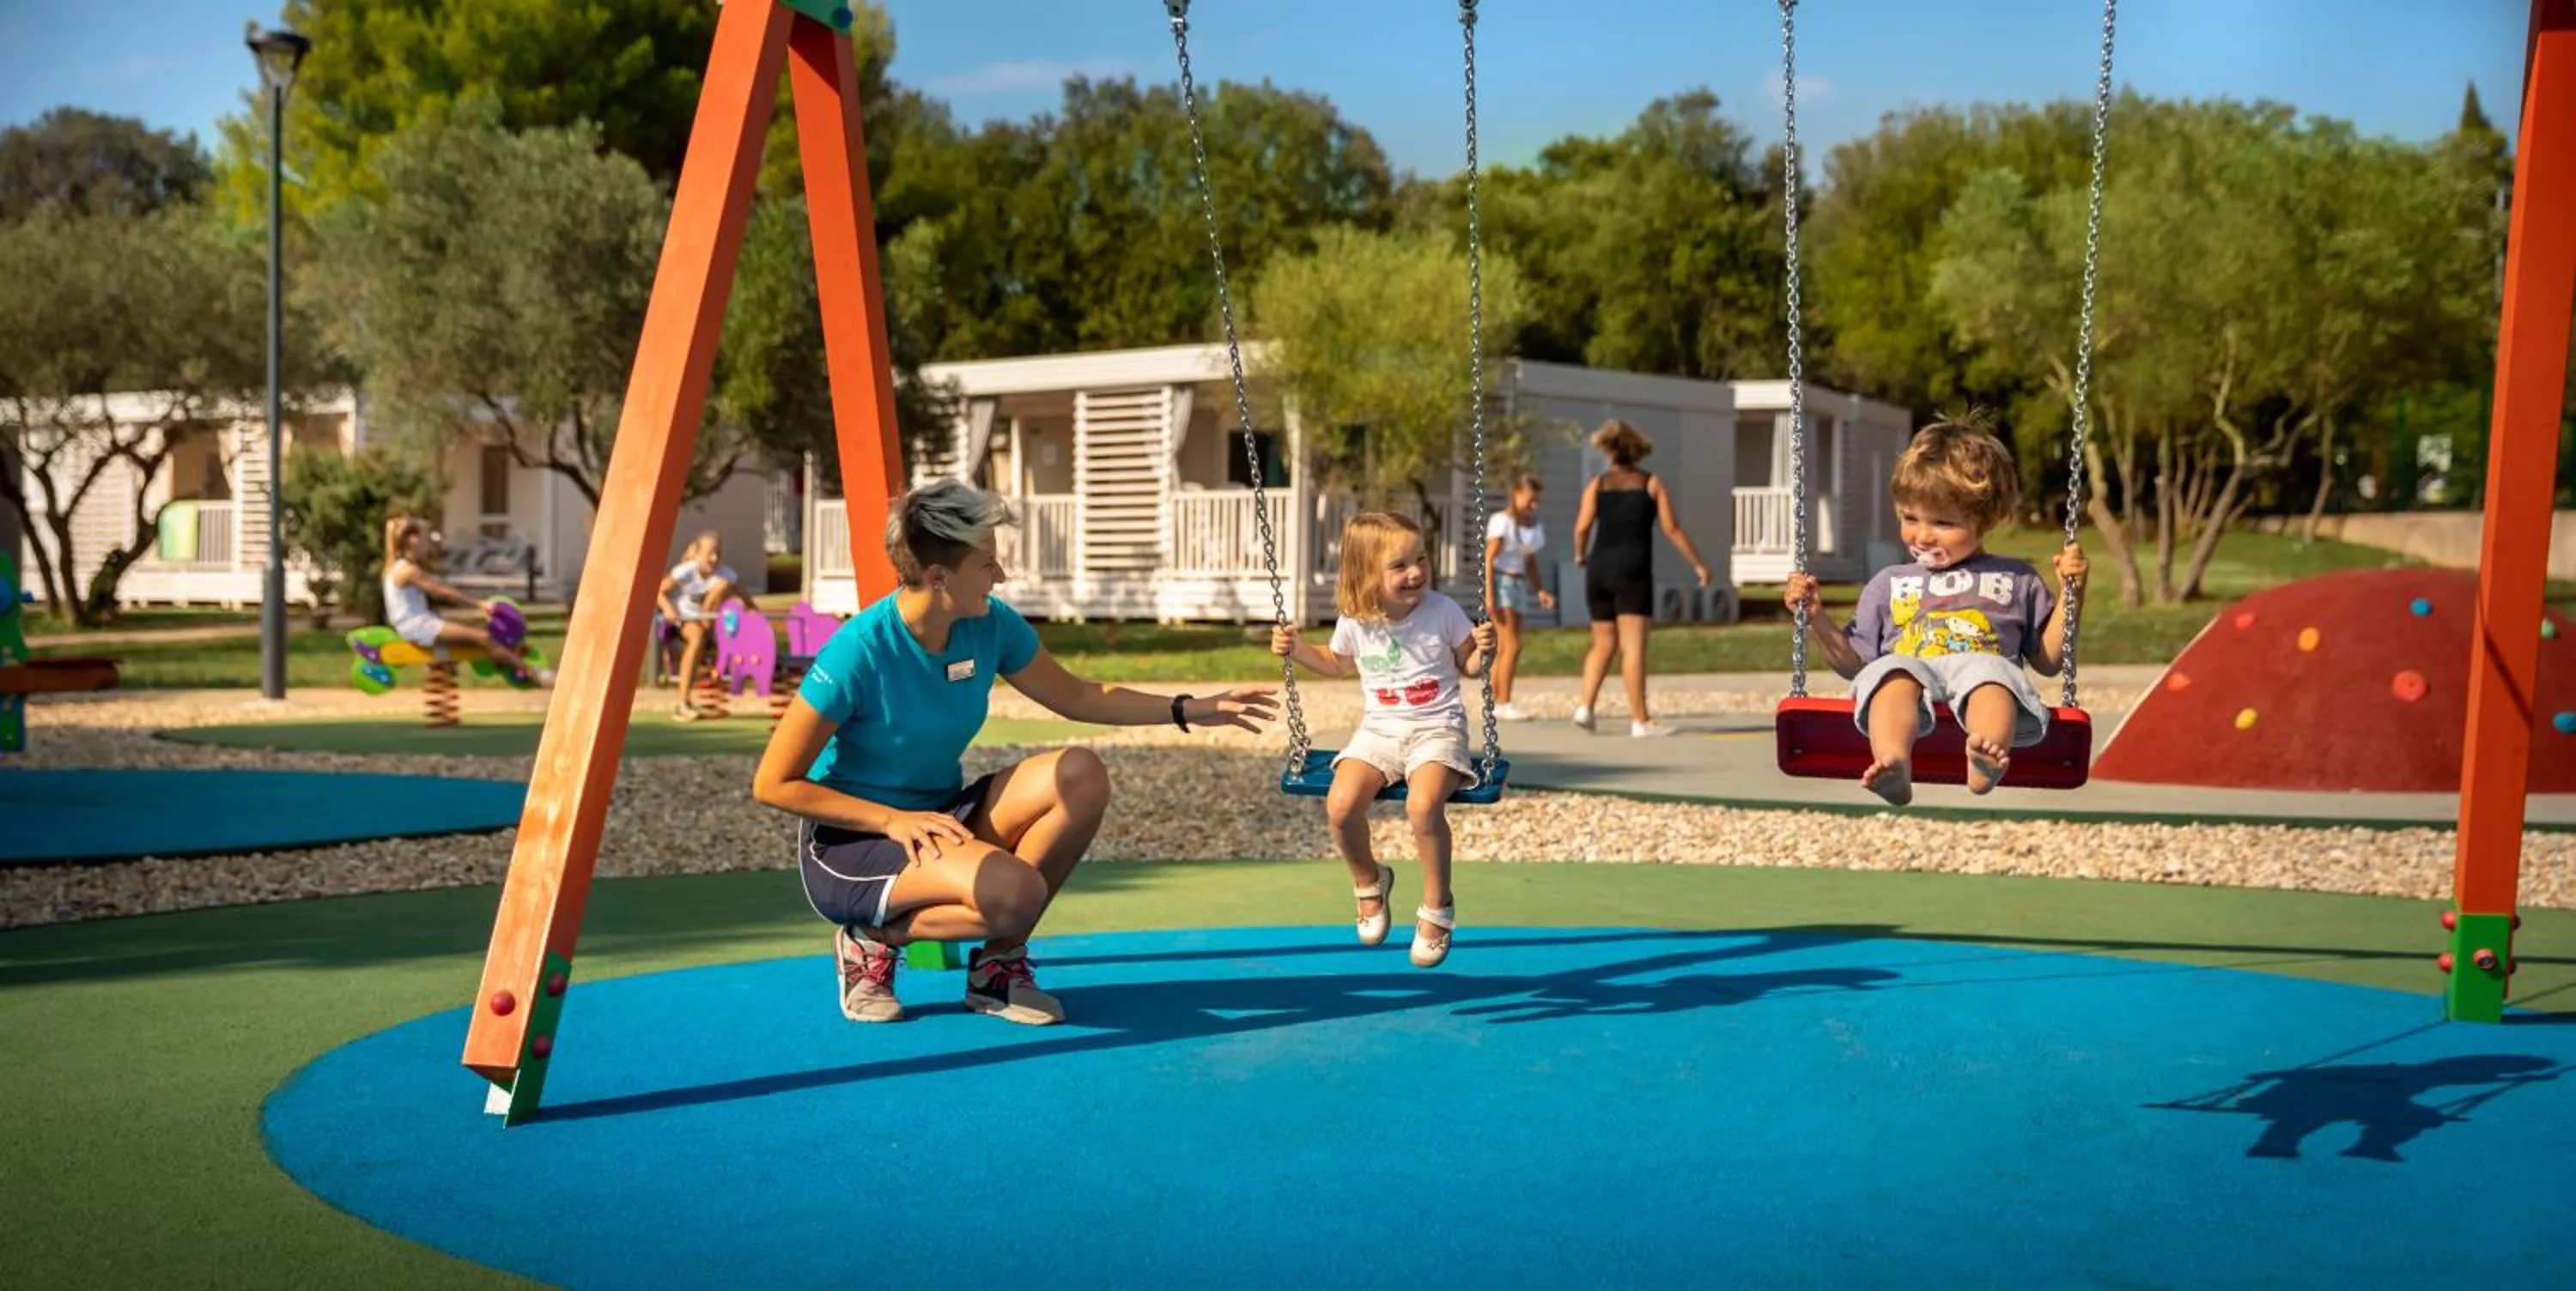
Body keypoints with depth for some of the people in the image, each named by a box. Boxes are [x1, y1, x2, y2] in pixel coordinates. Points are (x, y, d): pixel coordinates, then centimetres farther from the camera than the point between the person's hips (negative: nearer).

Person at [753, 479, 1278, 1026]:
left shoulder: (990, 625, -5)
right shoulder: (858, 652, -23)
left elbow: (1076, 698, 11)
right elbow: (773, 784, -17)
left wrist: (1190, 708, 2)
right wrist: (892, 820, -22)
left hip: (938, 822, 7)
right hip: (852, 840, -7)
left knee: (1080, 775, -16)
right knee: (1014, 891, -33)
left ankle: (997, 965, -4)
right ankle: (874, 940, -3)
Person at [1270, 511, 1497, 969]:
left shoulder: (1442, 611, -8)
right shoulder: (1354, 623, -1)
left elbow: (1468, 665, 4)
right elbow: (1338, 664, 21)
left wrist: (1483, 653, -18)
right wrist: (1296, 649, 6)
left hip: (1437, 728, -3)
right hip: (1379, 729, 3)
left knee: (1423, 805, -33)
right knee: (1340, 805, -22)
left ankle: (1437, 907, -10)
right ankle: (1368, 882, 11)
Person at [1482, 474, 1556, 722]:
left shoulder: (1534, 526, 13)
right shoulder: (1502, 521, -9)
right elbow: (1489, 559, -12)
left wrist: (1539, 590, 8)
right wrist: (1488, 594, -19)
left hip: (1519, 585, 7)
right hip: (1501, 582, -7)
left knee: (1503, 649, 7)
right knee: (1512, 646, -13)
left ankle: (1494, 704, 9)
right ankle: (1504, 703, -12)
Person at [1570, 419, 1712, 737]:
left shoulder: (1598, 484, 7)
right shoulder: (1652, 484, 6)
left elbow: (1582, 527, -3)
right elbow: (1672, 529, -1)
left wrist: (1580, 555, 17)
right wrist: (1699, 564, 5)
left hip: (1599, 569, 3)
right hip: (1632, 571, -3)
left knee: (1603, 644, 15)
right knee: (1633, 647, -7)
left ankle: (1584, 707, 3)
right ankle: (1640, 720, -10)